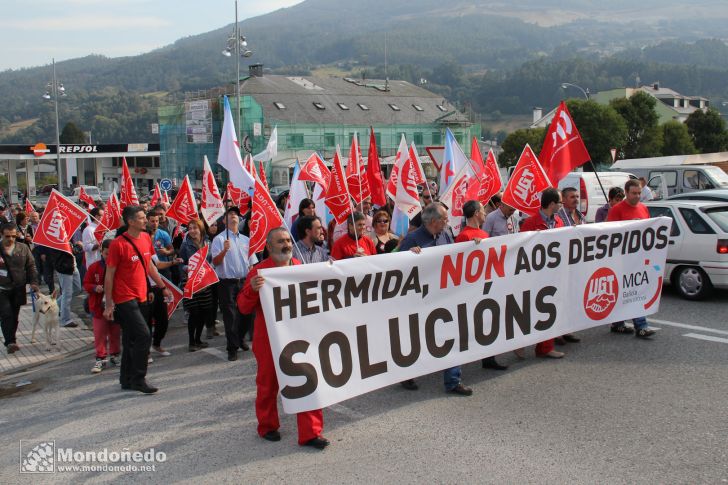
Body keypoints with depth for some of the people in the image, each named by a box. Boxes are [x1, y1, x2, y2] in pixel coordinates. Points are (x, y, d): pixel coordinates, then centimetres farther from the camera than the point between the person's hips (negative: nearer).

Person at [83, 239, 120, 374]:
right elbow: (86, 284, 2)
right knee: (99, 334, 2)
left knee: (115, 333, 11)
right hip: (99, 306, 0)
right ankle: (100, 359, 10)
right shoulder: (94, 267, -2)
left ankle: (114, 355, 26)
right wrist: (95, 288, -16)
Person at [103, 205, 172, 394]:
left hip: (140, 297, 7)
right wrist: (109, 304, -10)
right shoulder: (118, 244, -15)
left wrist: (163, 287, 21)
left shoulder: (146, 238, 5)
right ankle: (138, 379, 0)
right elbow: (109, 276, -11)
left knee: (131, 339, 14)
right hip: (125, 299, -7)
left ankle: (127, 379, 25)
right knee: (143, 335, -12)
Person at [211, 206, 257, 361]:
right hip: (227, 283, -5)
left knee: (247, 313, 10)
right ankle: (232, 348, 6)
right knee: (230, 316, -3)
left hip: (244, 282, 5)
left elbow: (252, 263, 15)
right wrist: (224, 250, -29)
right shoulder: (219, 239, -2)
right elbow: (215, 262, -12)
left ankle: (240, 338, 34)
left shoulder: (246, 240, 13)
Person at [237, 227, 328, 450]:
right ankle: (267, 427, 33)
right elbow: (244, 308, -10)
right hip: (270, 339, -3)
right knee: (268, 384, 12)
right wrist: (252, 289, -29)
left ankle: (310, 432, 8)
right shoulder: (259, 271, -9)